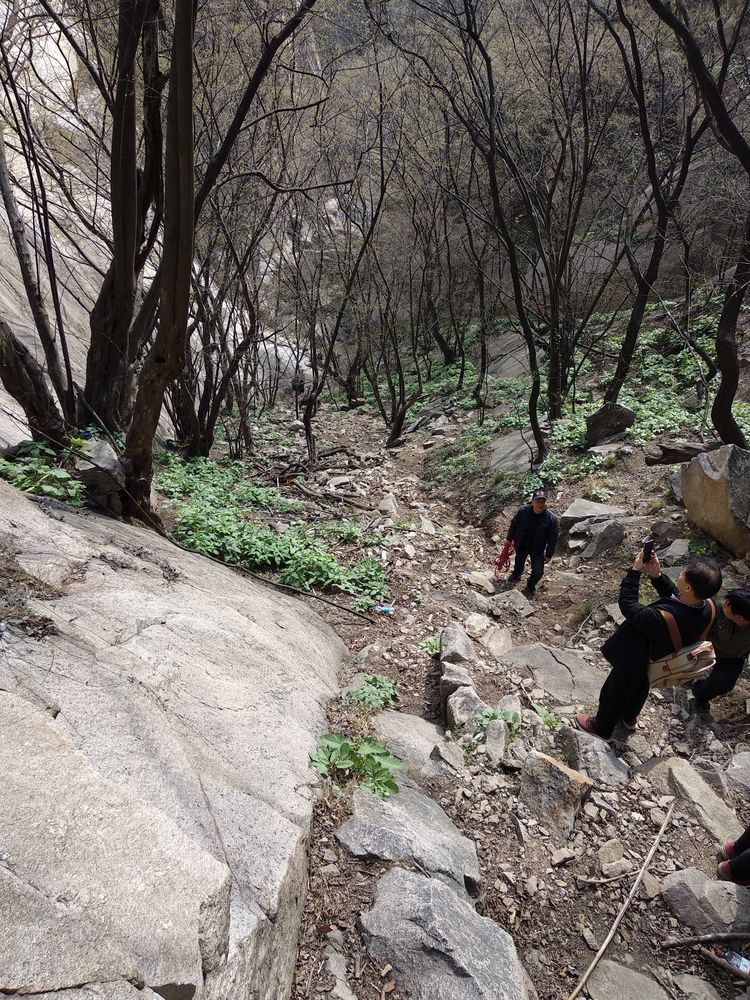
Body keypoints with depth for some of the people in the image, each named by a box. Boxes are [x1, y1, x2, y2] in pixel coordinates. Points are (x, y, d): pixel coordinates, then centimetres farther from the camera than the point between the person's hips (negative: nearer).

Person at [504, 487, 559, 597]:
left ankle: (531, 586, 36)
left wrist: (549, 555, -8)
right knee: (519, 563, 27)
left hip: (538, 550, -1)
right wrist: (509, 538, 6)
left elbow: (553, 539, -14)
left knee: (538, 572, 3)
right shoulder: (523, 511, -22)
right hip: (521, 546, 1)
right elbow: (513, 525, -3)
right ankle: (516, 575, 61)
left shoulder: (552, 519, -26)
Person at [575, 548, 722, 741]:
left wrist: (635, 570, -29)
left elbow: (627, 605, -33)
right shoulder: (707, 607, -26)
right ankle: (629, 718, 64)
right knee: (639, 688, 36)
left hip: (634, 664, -6)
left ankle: (602, 727, 51)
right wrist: (657, 575, -20)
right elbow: (676, 597, -7)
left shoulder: (662, 618, -48)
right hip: (663, 664, 6)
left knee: (613, 693, 24)